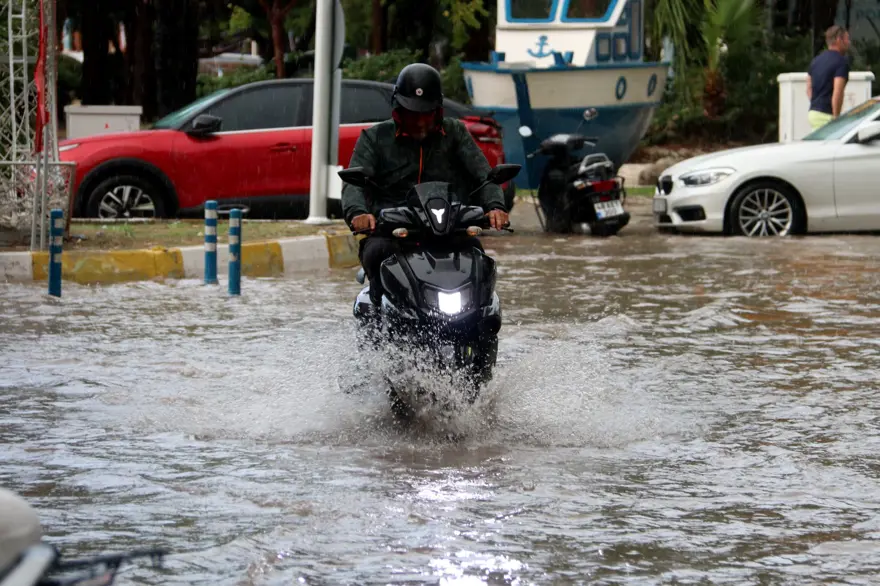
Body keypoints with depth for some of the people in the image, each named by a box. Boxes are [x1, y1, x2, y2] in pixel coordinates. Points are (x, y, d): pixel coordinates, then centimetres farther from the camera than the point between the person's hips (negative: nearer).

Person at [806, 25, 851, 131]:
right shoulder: (841, 62, -12)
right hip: (826, 116, -9)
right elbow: (838, 93, -21)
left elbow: (809, 88, 20)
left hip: (813, 113, 9)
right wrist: (836, 117, -16)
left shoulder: (817, 60, 15)